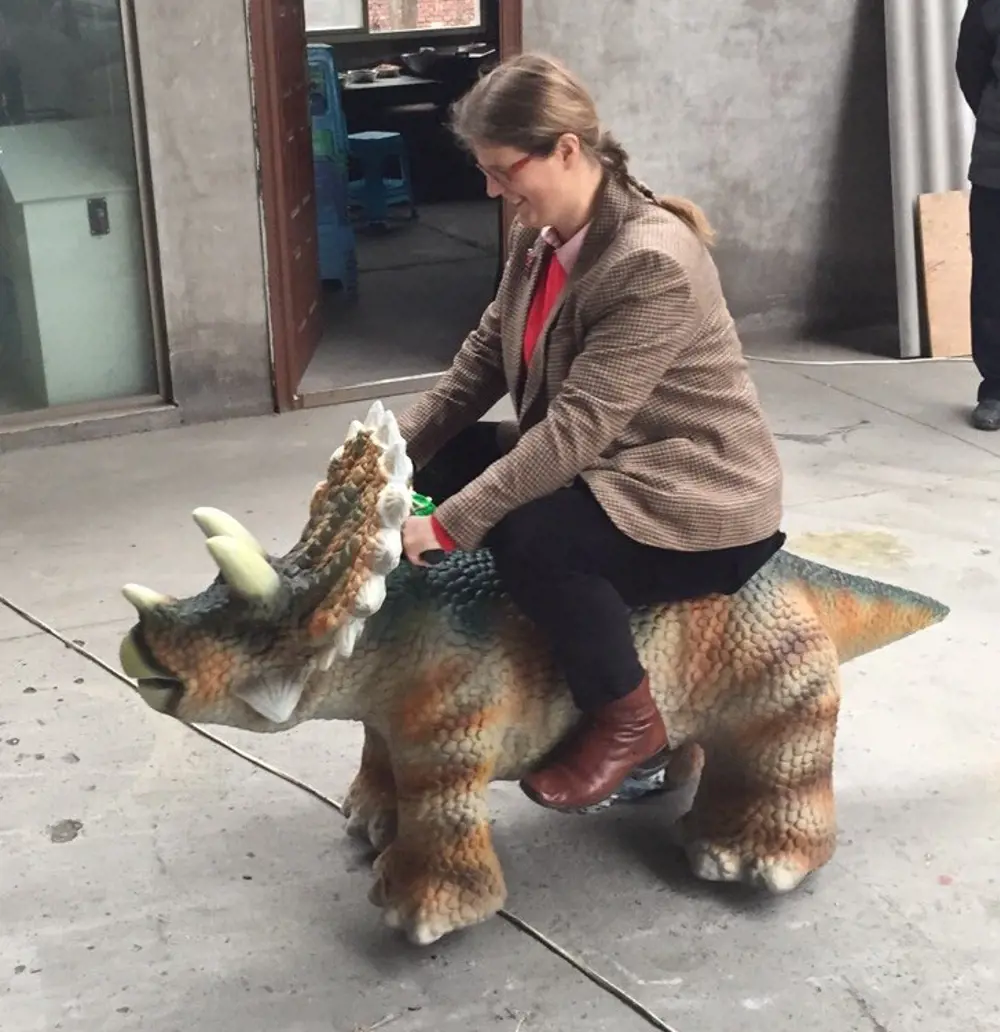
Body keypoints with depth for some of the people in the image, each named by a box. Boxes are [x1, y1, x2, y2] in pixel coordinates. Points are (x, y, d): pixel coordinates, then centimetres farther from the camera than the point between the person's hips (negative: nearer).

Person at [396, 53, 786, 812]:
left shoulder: (656, 263, -27)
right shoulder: (540, 236, 0)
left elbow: (580, 426, -31)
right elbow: (484, 359, 5)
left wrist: (449, 525, -31)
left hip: (702, 503, -9)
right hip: (599, 468, 9)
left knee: (529, 538, -32)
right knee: (440, 466, 7)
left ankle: (627, 719, -5)